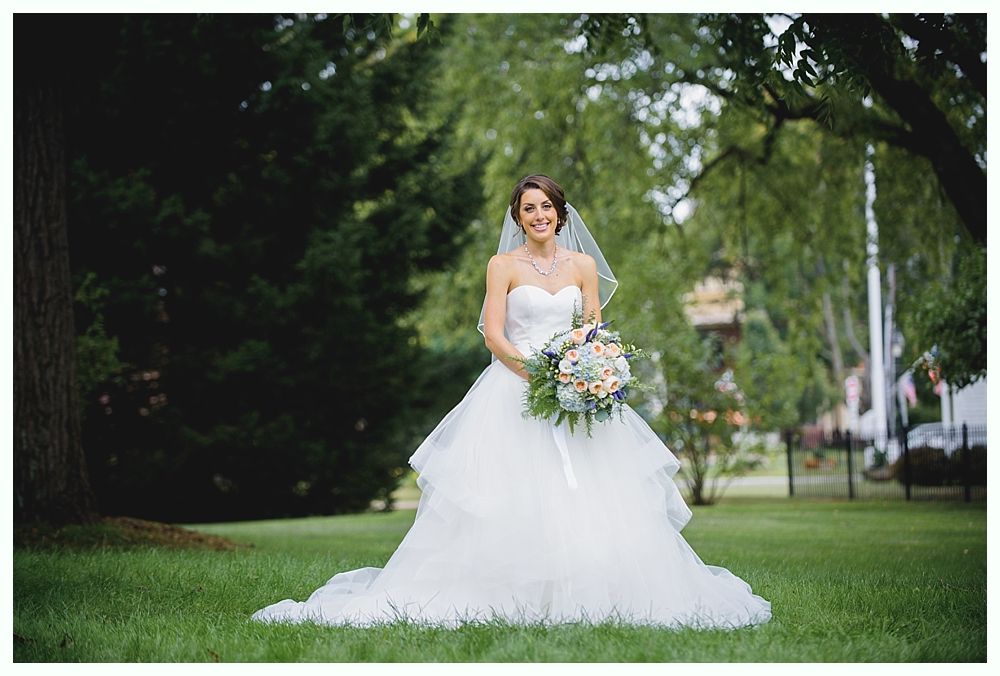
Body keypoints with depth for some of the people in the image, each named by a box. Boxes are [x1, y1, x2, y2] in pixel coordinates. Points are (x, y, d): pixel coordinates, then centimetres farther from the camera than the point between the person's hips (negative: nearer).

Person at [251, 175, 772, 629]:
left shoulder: (583, 264, 12)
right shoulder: (503, 265, 4)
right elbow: (494, 335, -3)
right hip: (513, 390, -2)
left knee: (590, 498, -8)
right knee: (510, 497, -12)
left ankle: (588, 595, -2)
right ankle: (508, 593, -10)